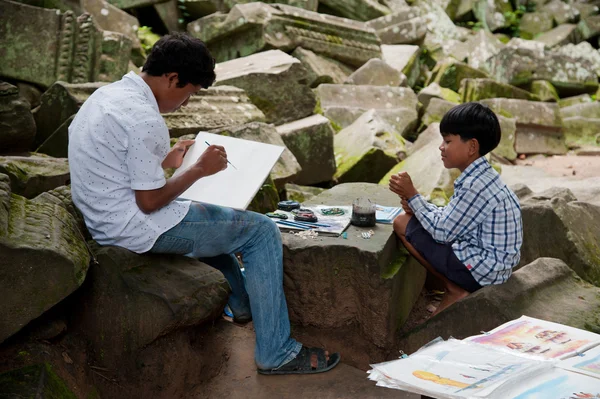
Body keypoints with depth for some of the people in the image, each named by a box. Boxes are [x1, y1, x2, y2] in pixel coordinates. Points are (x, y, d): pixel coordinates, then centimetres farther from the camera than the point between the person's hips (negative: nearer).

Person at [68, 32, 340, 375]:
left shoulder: (108, 94, 7)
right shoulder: (144, 119, -23)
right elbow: (149, 202, -21)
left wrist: (165, 161, 11)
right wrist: (199, 170, -10)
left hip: (105, 219, 10)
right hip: (136, 228, -10)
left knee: (209, 215, 33)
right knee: (263, 231, -6)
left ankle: (242, 301, 42)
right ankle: (276, 353, -1)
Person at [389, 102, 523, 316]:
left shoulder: (474, 186, -24)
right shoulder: (481, 176, 6)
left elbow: (442, 232, -18)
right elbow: (451, 218, 12)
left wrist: (412, 195, -12)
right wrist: (417, 205, -3)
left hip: (482, 270, -10)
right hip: (493, 263, 10)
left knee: (402, 223, -8)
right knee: (413, 218, 19)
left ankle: (455, 290, -1)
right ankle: (458, 287, 11)